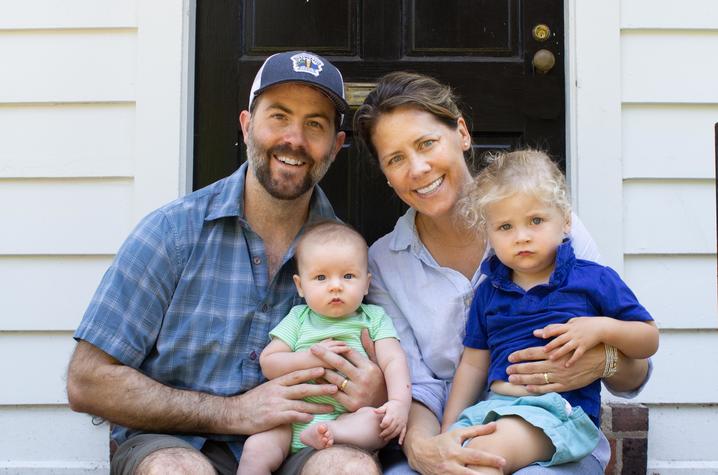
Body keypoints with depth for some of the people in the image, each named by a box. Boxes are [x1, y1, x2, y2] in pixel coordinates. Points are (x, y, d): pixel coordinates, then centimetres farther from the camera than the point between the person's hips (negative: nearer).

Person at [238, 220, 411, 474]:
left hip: (347, 417, 0)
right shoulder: (298, 318, 11)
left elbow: (394, 361, -4)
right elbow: (268, 363, 5)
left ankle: (323, 434, -37)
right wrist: (311, 358, -10)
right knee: (256, 449, -24)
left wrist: (400, 402, -23)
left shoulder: (374, 318, 9)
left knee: (383, 420, -29)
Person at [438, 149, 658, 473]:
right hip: (490, 407, 5)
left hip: (560, 409, -5)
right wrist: (447, 432, 12)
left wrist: (602, 328, -12)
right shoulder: (489, 292, 16)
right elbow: (474, 363, 19)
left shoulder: (593, 280, 4)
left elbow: (649, 340, 8)